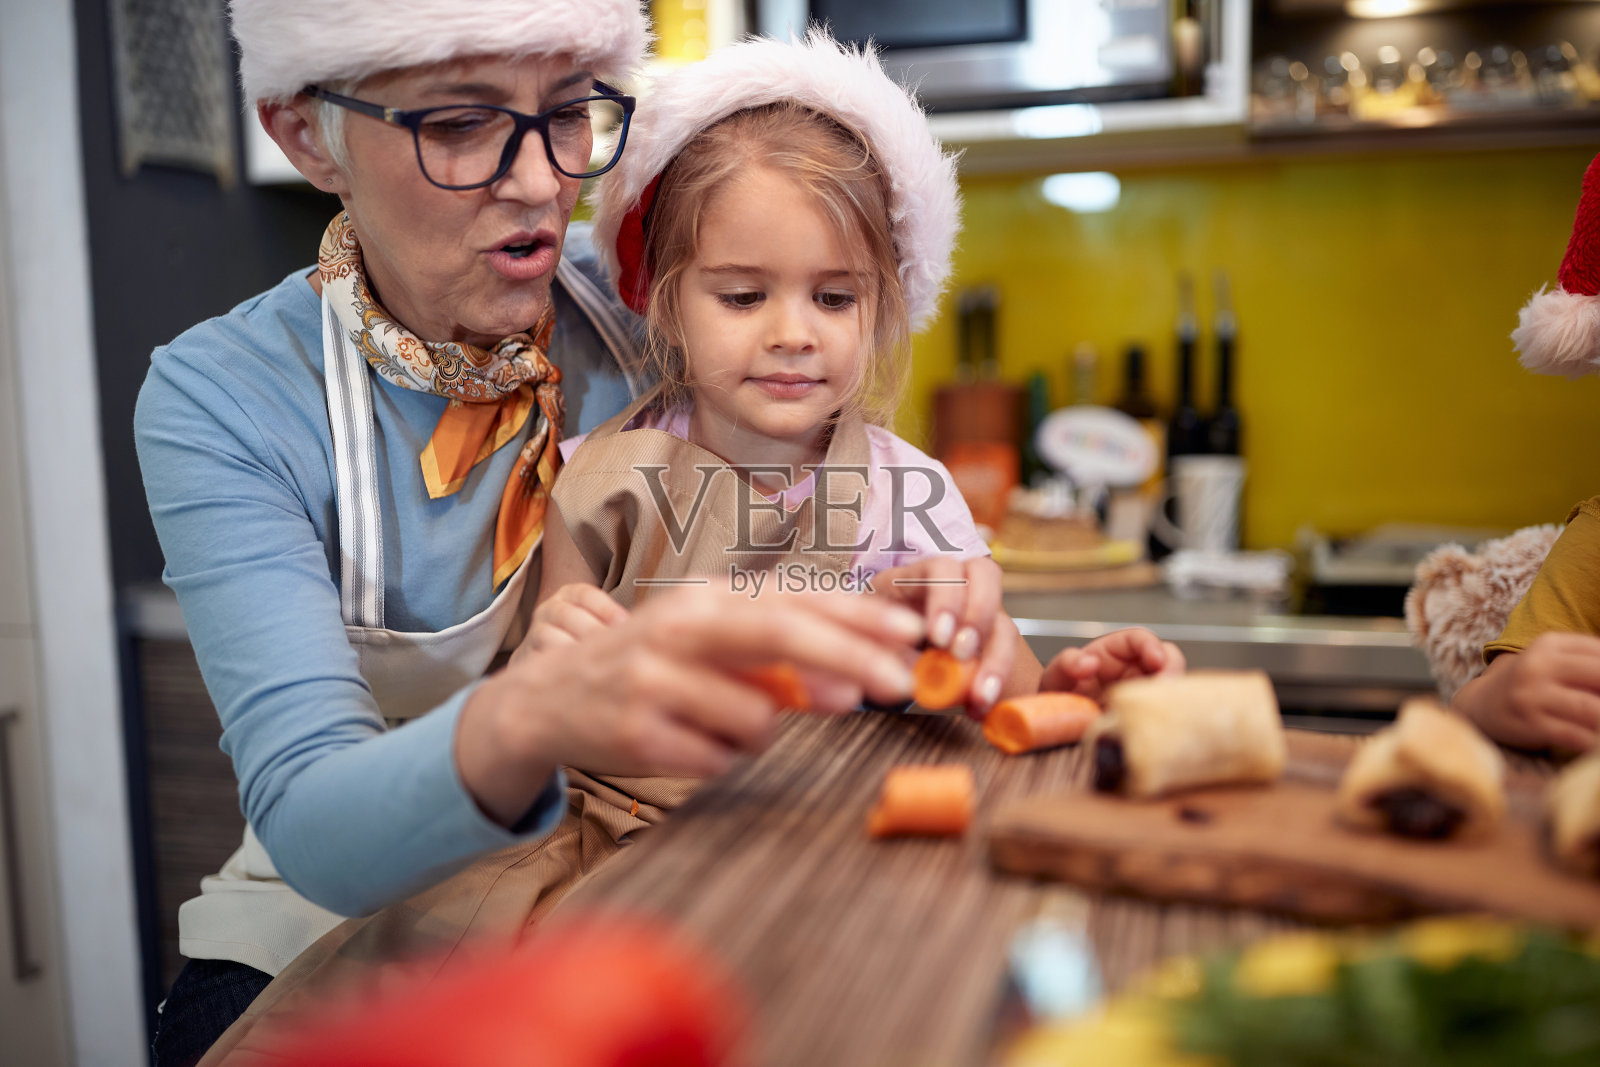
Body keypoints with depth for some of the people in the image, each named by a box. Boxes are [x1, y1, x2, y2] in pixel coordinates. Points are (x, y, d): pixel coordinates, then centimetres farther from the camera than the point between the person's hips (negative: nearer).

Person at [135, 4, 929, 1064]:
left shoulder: (640, 306, -10)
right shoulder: (217, 402, -17)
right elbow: (311, 822, -26)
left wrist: (920, 615, -25)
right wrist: (530, 718, -47)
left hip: (655, 889, 2)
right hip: (353, 904, -1)